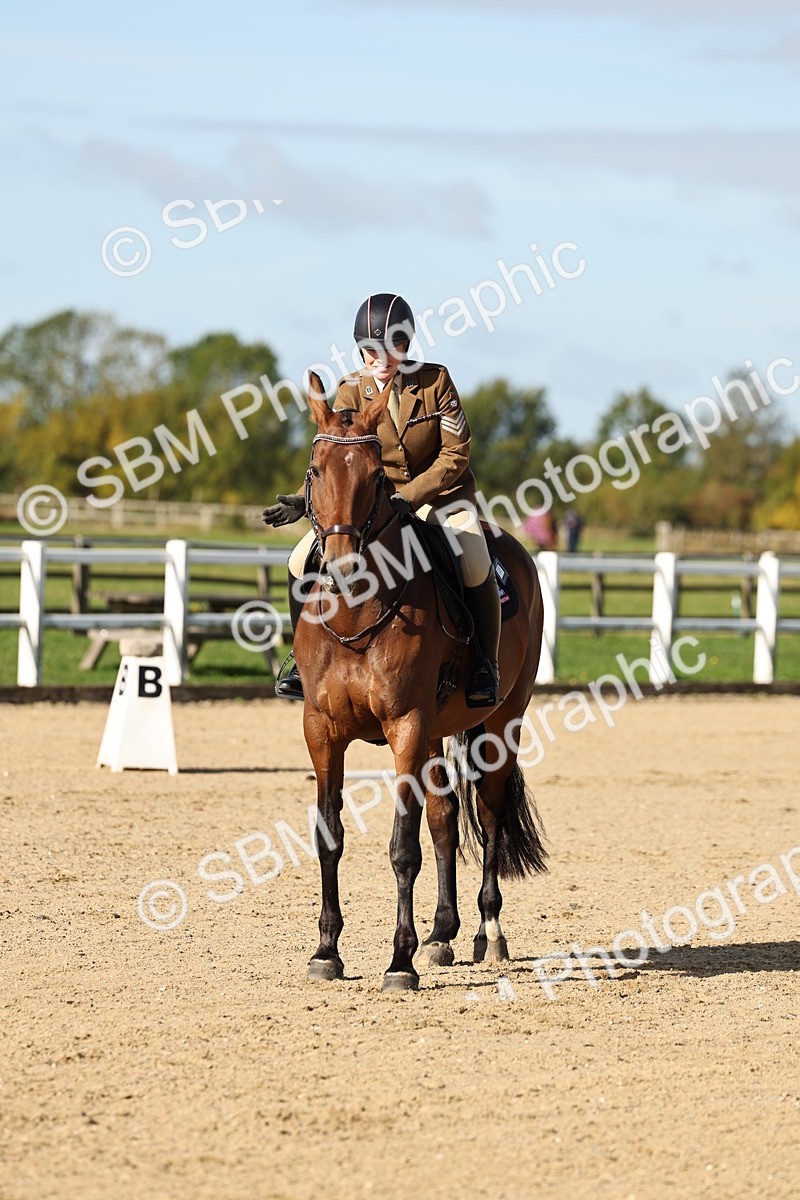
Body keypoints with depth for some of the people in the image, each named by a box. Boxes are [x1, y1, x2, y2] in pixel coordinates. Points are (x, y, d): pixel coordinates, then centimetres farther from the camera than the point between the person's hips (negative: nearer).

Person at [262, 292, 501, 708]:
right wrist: (305, 500, -28)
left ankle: (485, 665, -13)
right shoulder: (351, 392, -6)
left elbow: (455, 454, -12)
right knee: (303, 560, -14)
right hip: (372, 497, 3)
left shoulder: (434, 381, -12)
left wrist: (407, 497, -23)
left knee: (475, 565, -32)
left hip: (439, 493, -3)